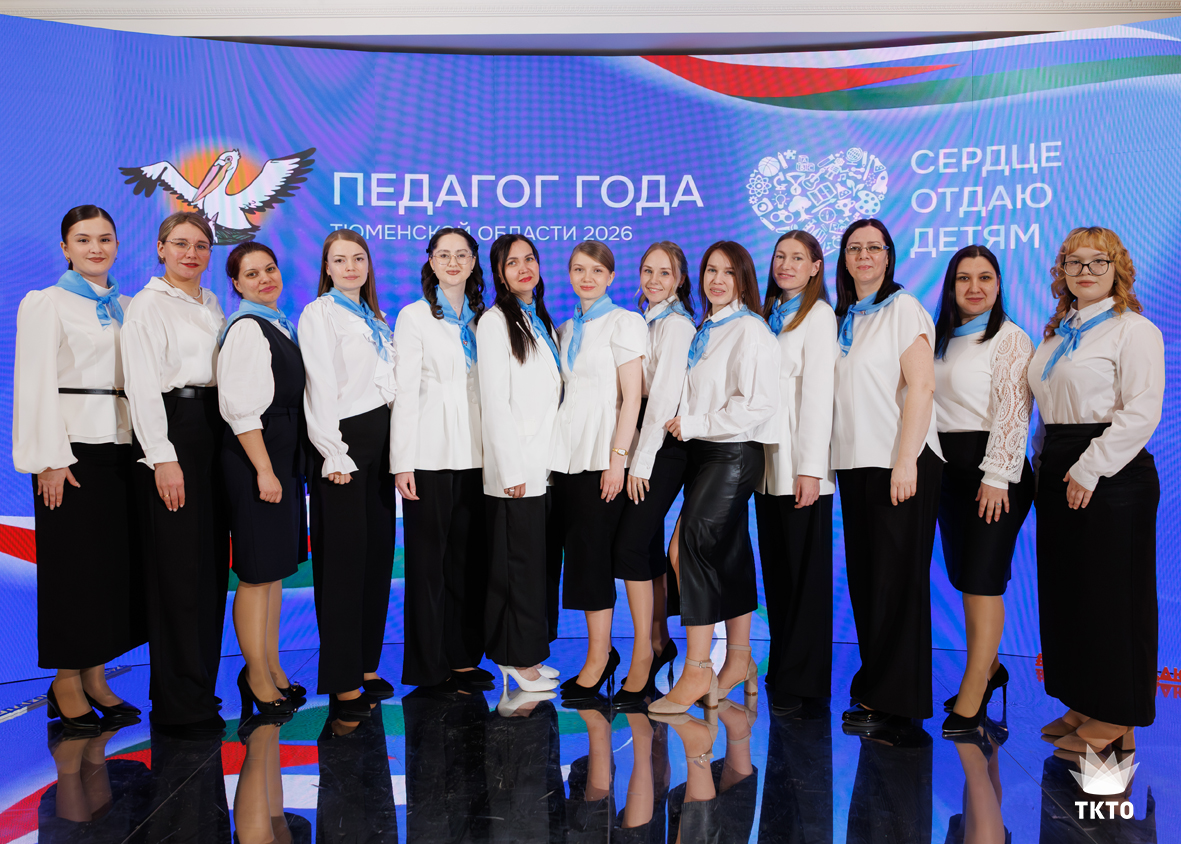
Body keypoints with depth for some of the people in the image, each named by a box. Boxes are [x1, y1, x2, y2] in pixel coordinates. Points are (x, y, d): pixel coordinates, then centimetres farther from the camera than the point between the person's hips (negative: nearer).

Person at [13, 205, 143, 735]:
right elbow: (37, 385, -7)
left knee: (116, 562, 7)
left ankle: (95, 677, 19)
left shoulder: (125, 307, 15)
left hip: (121, 446, 5)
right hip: (73, 450, -5)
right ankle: (66, 684, 13)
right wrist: (51, 459, -14)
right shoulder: (46, 303, 0)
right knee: (72, 565, 0)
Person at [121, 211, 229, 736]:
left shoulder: (212, 304, 18)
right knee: (178, 570, -5)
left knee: (212, 563, 9)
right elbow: (143, 386, -11)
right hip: (172, 432, -7)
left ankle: (201, 684, 21)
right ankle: (179, 704, 5)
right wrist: (163, 458, -17)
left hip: (215, 431, 7)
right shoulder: (148, 305, -3)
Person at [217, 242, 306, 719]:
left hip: (284, 455, 9)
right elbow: (240, 407, -18)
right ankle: (256, 675, 13)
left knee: (276, 567, 15)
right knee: (258, 571, -1)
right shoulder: (246, 328, -12)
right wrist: (264, 469, -20)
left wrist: (288, 464, 18)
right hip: (255, 456, -9)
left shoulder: (279, 326, 16)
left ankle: (271, 666, 26)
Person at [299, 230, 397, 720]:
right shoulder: (318, 315, -2)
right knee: (343, 560, -5)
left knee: (378, 552, 9)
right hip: (344, 443, -7)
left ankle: (367, 665, 20)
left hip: (380, 442, 7)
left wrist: (396, 447, 12)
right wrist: (335, 455, -16)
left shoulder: (375, 318, 19)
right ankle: (342, 683, 2)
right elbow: (320, 390, -10)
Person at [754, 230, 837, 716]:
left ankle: (803, 682, 9)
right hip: (767, 460, 7)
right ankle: (782, 669, 21)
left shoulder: (818, 315, -3)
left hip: (800, 464, -7)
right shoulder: (768, 315, 18)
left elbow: (819, 392, -11)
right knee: (776, 570, 10)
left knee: (805, 572, -1)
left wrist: (810, 468, -16)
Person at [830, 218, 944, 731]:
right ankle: (873, 684, 22)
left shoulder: (903, 308, -3)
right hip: (855, 463, 7)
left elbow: (921, 387, -11)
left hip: (899, 462, -7)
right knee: (863, 578, 9)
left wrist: (905, 462, -19)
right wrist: (823, 464, 11)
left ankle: (894, 700, 9)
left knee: (895, 580, -2)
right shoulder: (843, 318, 16)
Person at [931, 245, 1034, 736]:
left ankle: (971, 699, 1)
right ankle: (988, 667, 30)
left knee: (982, 577, -5)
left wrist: (995, 476, -18)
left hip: (992, 469, -7)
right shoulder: (942, 340, 15)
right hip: (948, 468, 7)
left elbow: (1012, 413, -12)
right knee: (963, 574, 12)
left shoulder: (1010, 338, -5)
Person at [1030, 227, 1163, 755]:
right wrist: (1046, 463, 13)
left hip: (1113, 474, -8)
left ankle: (1116, 721, 12)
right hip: (1057, 473, 8)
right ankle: (1083, 706, 24)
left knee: (1110, 593, -1)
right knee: (1065, 589, 11)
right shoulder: (1056, 333, 17)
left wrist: (1089, 469, -19)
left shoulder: (1134, 330, -6)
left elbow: (1142, 411, -15)